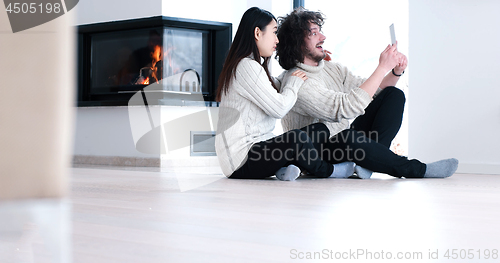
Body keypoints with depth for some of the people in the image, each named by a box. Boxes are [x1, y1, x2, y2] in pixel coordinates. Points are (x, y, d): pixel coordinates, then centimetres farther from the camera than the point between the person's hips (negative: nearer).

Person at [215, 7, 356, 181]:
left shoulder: (255, 66, 19)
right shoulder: (247, 66, -14)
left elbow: (281, 88, 34)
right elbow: (279, 108, -19)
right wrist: (294, 83, 0)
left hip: (257, 146, 11)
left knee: (320, 130, 7)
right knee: (297, 138, -33)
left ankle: (284, 168, -14)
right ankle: (325, 171, -3)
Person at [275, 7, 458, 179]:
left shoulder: (333, 69, 7)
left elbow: (373, 91, 14)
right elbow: (348, 107, -29)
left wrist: (396, 72, -6)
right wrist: (382, 68, -25)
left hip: (346, 142, 9)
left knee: (394, 95, 0)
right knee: (347, 137, -41)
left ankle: (366, 161, -22)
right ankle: (417, 169, -22)